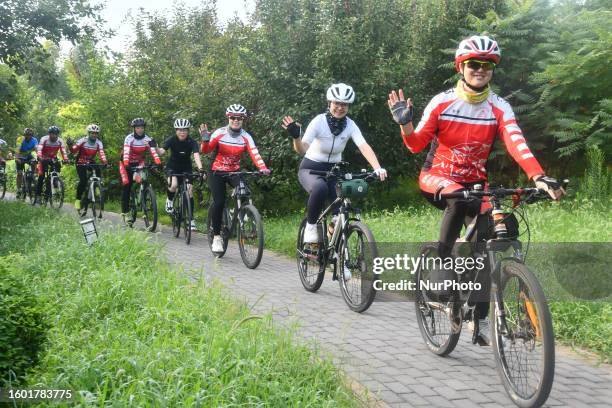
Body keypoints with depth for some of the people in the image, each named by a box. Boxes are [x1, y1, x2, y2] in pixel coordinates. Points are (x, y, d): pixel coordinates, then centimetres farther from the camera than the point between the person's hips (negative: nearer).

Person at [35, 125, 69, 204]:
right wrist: (39, 157, -54)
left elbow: (63, 151, -24)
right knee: (41, 177, -13)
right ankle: (38, 196, -10)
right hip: (44, 159, -3)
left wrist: (65, 159, -44)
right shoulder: (44, 139, -22)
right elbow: (39, 149, -35)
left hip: (53, 158, 3)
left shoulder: (60, 141, -15)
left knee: (58, 166, -23)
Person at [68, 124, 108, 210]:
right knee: (83, 180, -20)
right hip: (81, 163, -3)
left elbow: (101, 153, -24)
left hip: (90, 162, 3)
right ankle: (78, 199, -7)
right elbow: (74, 151, -21)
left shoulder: (98, 143, -10)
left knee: (97, 170, -27)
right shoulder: (82, 141, -16)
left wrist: (105, 162, -42)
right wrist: (70, 145, -43)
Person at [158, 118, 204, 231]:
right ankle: (169, 200, 5)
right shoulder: (171, 140, -16)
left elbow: (196, 155, -32)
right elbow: (162, 151, -29)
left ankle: (191, 219, -6)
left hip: (186, 168, 1)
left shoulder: (192, 142, -18)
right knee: (173, 185, -30)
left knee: (189, 190, -13)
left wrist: (200, 168, -49)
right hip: (172, 167, -1)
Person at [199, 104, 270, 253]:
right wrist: (205, 140, -36)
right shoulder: (219, 133, -12)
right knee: (219, 202, -15)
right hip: (217, 172, -2)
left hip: (235, 172, 2)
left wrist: (262, 168, -39)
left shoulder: (246, 137, -8)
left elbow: (254, 153, -22)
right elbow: (205, 150, -15)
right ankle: (216, 236, -1)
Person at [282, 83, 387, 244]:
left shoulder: (350, 125, -10)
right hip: (311, 169, -3)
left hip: (333, 170, 4)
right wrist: (296, 136, -50)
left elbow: (364, 147, -24)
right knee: (320, 189, -38)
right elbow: (302, 149, -28)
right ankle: (311, 226, -15)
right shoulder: (319, 121, -19)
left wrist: (377, 168, -40)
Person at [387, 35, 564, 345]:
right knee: (460, 199, -38)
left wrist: (540, 177, -43)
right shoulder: (442, 102, -10)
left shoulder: (499, 108, -9)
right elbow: (415, 145, -9)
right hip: (436, 178, -2)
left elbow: (517, 145, -25)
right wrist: (404, 123, -30)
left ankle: (481, 320, 6)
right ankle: (441, 260, -20)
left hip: (474, 182, 2)